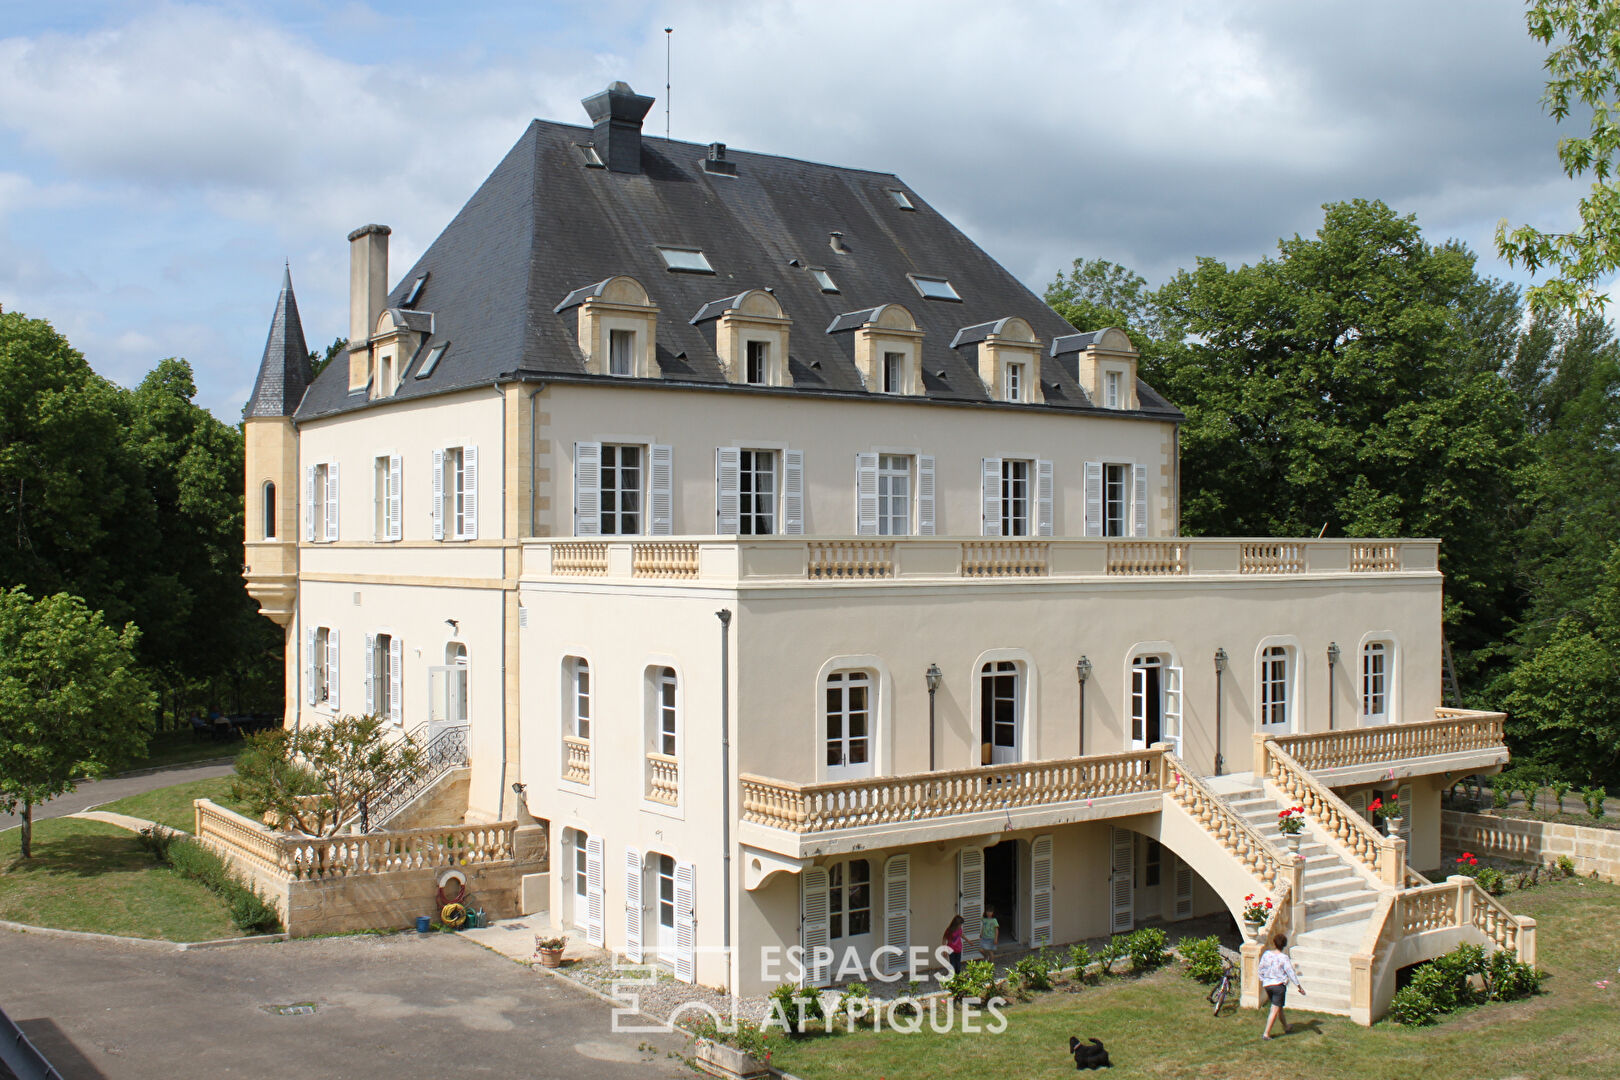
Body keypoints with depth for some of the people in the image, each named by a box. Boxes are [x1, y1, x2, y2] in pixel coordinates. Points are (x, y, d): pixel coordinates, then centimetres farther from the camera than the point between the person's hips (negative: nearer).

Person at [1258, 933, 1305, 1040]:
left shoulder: (1266, 954, -2)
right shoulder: (1284, 958, -15)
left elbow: (1261, 969, 7)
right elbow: (1291, 973, -13)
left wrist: (1262, 981, 21)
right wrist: (1299, 986, -6)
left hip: (1267, 984, 5)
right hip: (1279, 985, -5)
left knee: (1278, 1007, 22)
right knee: (1275, 1010, 0)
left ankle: (1286, 1028, 38)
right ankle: (1266, 1033, -4)